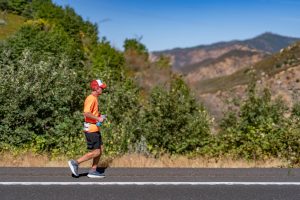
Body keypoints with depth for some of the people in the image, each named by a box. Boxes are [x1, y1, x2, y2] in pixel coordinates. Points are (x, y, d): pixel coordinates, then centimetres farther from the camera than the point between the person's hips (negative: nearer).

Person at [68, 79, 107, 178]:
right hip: (91, 128, -10)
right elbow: (86, 113, -28)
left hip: (95, 128, 10)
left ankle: (93, 171, 16)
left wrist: (99, 116, 12)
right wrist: (98, 118, -22)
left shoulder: (94, 98, 16)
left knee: (100, 149, 11)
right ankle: (75, 163, 0)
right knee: (96, 152, -7)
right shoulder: (91, 98, -16)